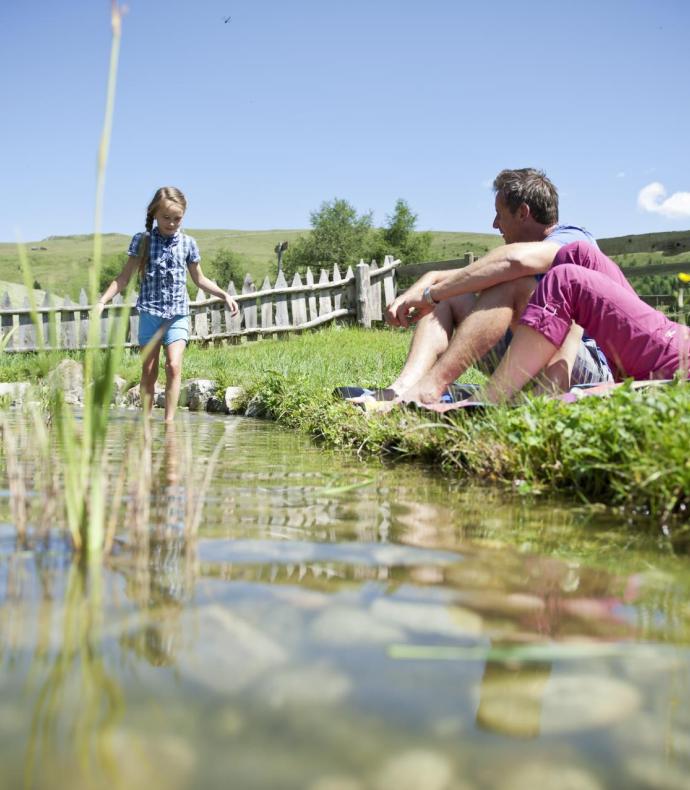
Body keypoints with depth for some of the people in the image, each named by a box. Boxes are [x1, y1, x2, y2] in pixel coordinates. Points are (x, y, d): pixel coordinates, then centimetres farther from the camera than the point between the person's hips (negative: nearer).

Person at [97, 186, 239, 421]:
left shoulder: (187, 243, 4)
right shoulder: (142, 241, 1)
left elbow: (199, 279, 15)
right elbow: (125, 277, 4)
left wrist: (225, 295, 6)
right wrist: (103, 301, -5)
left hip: (178, 314, 0)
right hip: (150, 312, 0)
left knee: (174, 365, -14)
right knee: (149, 369, 5)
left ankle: (169, 420, -9)